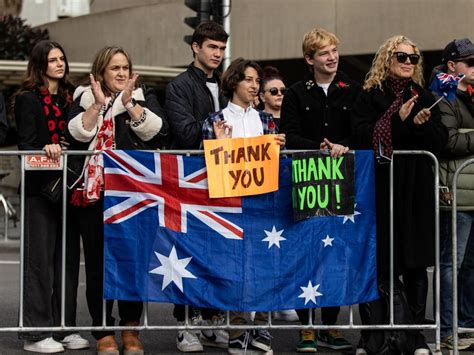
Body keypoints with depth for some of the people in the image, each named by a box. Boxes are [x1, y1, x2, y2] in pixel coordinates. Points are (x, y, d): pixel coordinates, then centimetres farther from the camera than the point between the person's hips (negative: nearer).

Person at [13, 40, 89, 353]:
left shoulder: (70, 98, 16)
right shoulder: (28, 99, -2)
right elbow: (26, 144, -9)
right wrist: (45, 150, -27)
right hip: (39, 186, -6)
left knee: (65, 257, 8)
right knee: (40, 258, -4)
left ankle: (64, 327, 15)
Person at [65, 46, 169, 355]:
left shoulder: (144, 96, 11)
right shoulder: (84, 98, 11)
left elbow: (156, 132, -6)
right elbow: (76, 135, -4)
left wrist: (129, 103, -12)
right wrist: (97, 104, -12)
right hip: (94, 190, 0)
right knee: (98, 260, 0)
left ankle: (131, 329, 13)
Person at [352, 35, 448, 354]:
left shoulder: (423, 96, 14)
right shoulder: (371, 96, 4)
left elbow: (441, 141, 7)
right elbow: (363, 137, -9)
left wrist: (422, 124, -12)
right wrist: (399, 120, -15)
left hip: (417, 188, 3)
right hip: (382, 187, -3)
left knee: (416, 263, 4)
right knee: (383, 262, -4)